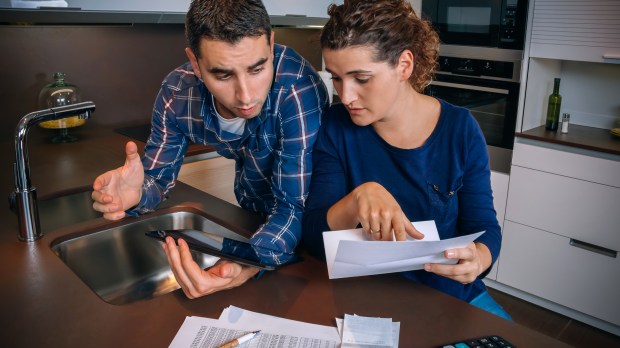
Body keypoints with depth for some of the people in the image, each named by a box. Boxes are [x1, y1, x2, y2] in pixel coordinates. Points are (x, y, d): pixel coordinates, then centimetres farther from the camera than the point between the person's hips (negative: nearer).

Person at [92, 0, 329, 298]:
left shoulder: (298, 90, -34)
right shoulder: (177, 93, -21)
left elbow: (297, 207, -32)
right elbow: (158, 177, -9)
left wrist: (249, 266, -51)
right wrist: (137, 192, -33)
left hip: (307, 222, -5)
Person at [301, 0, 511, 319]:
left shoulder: (460, 128, -6)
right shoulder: (337, 127, -7)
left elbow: (484, 226, -2)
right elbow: (313, 236, -12)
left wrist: (478, 258, -25)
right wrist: (359, 197, -32)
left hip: (450, 293, 2)